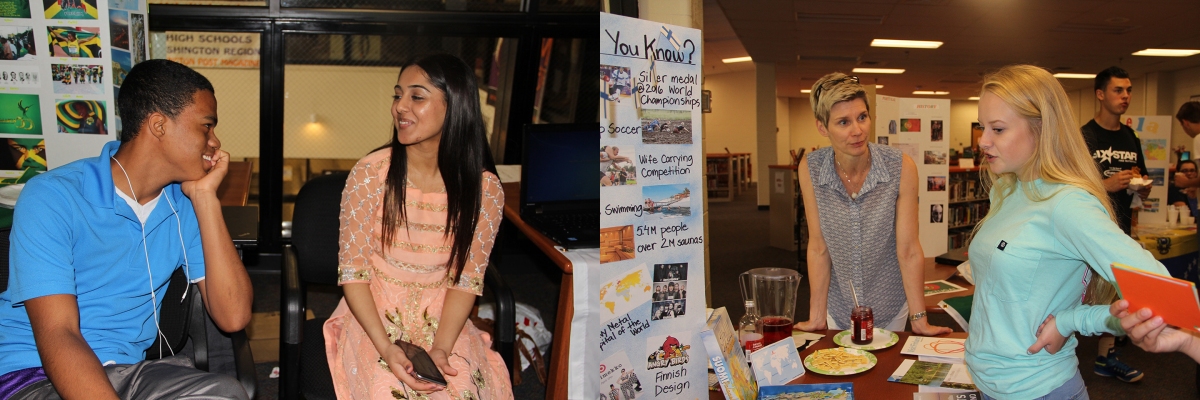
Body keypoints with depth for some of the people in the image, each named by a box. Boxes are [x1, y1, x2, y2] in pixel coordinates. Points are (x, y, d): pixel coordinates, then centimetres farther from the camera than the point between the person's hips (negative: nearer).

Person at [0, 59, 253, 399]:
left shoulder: (185, 205, 3)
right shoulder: (52, 197, -10)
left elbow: (233, 317, -7)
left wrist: (205, 197, -9)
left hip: (127, 370, 4)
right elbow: (56, 336, -19)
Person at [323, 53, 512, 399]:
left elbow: (466, 278, -3)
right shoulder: (370, 173, -10)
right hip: (374, 316, -1)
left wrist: (441, 347, -18)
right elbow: (353, 271, -7)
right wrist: (385, 346, -19)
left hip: (444, 320, 1)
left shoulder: (484, 188, -8)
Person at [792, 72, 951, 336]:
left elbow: (908, 250, -17)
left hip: (889, 308, -1)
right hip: (838, 308, 1)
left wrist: (919, 320, -15)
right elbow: (818, 247, -12)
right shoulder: (810, 169, -16)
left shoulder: (900, 168, -20)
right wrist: (817, 317, -12)